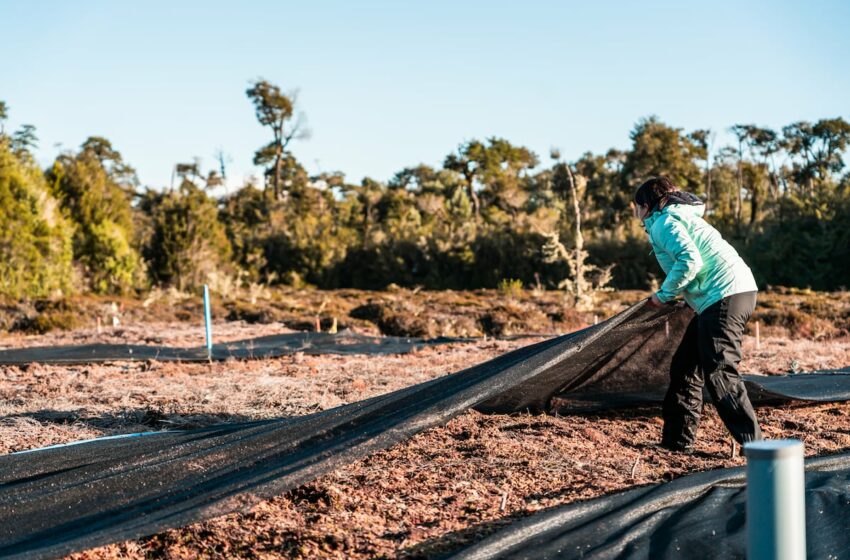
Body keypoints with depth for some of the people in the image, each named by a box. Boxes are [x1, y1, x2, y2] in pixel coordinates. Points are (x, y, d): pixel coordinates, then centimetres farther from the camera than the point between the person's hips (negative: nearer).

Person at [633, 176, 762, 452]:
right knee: (685, 365, 15)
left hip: (725, 295, -11)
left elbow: (689, 260, -20)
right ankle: (677, 439, 20)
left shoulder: (663, 222, -5)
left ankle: (755, 445, -15)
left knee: (719, 372, -13)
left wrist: (663, 294, -8)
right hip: (735, 292, 11)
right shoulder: (680, 216, 25)